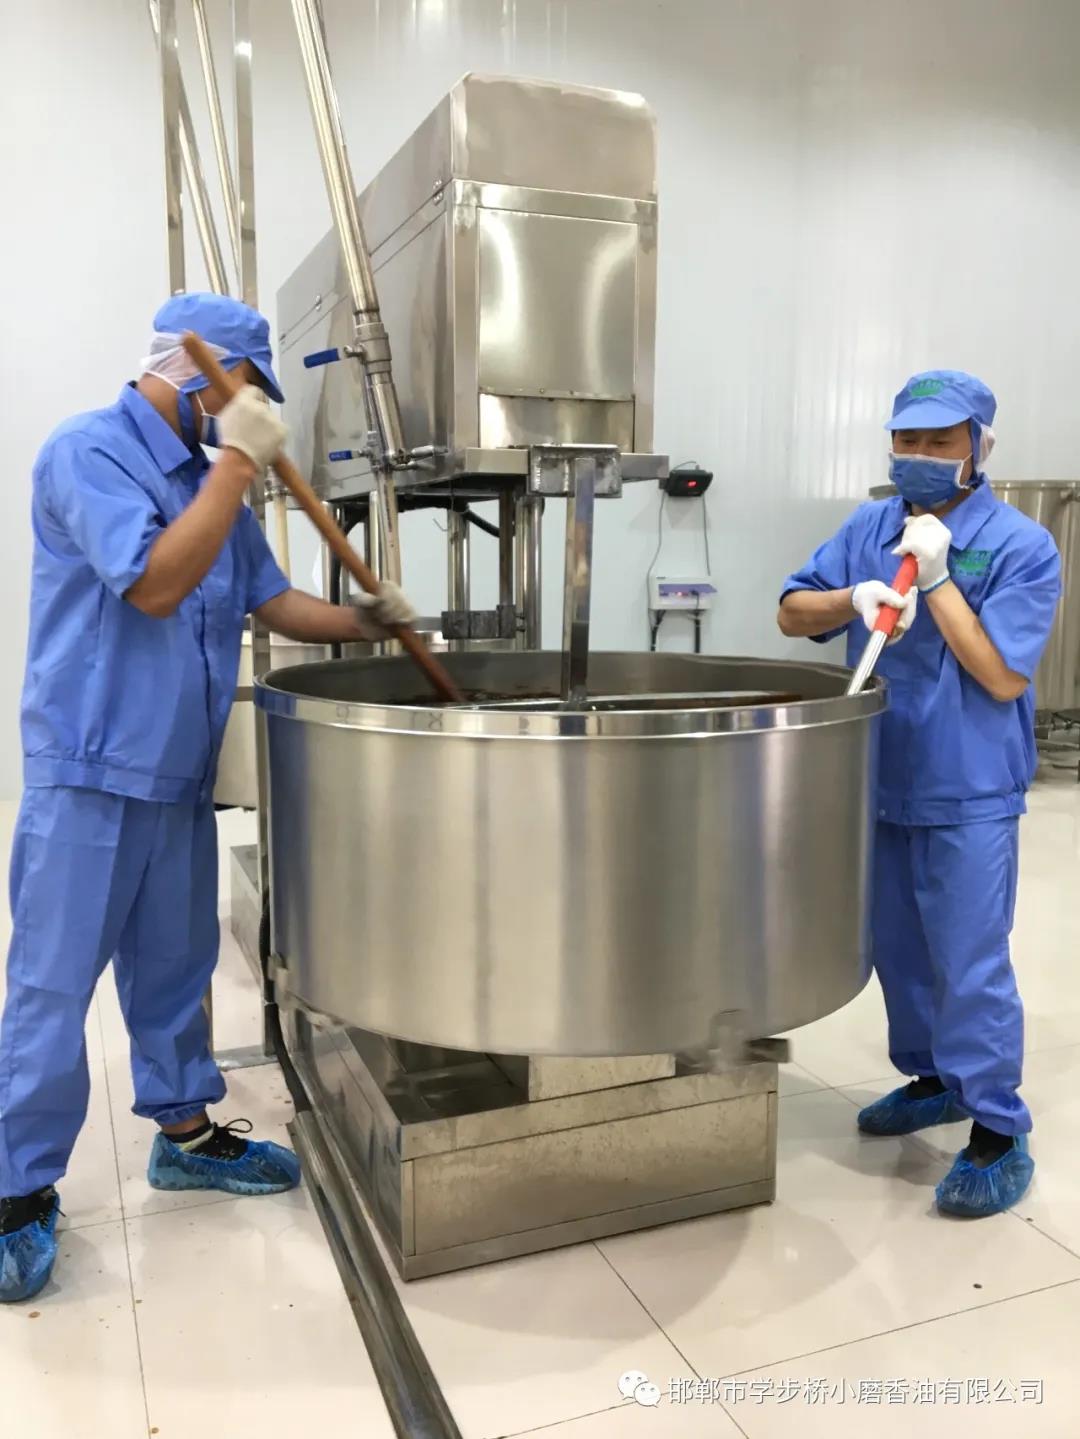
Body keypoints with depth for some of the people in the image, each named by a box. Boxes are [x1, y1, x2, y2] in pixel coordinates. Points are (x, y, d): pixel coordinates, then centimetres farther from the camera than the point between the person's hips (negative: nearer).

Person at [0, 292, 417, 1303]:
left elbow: (272, 600, 11)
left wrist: (365, 620, -5)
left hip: (179, 773, 8)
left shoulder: (207, 476, 11)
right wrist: (238, 464, -20)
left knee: (174, 968, 17)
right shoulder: (87, 451, -11)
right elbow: (154, 584, -23)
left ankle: (185, 1133, 32)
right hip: (89, 772, -7)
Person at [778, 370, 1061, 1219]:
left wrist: (937, 579, -20)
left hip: (968, 796, -5)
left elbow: (1003, 677, -16)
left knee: (971, 964, 0)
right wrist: (854, 598, -20)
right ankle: (932, 1079, 38)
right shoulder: (870, 529, 4)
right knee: (899, 950, 18)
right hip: (881, 784, 6)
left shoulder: (1021, 546, -11)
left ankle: (999, 1134, 15)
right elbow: (792, 613, 0)